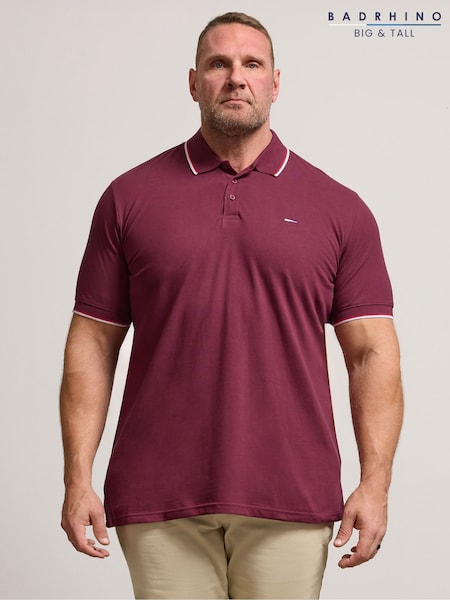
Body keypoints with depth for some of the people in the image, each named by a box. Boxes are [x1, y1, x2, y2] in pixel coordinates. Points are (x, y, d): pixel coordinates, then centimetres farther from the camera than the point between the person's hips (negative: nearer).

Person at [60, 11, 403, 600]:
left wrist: (375, 483, -6)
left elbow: (372, 352, 3)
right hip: (161, 503, 0)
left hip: (291, 503, 0)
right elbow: (94, 341, 5)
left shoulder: (339, 209, 6)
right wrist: (78, 478, -1)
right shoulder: (130, 197, 6)